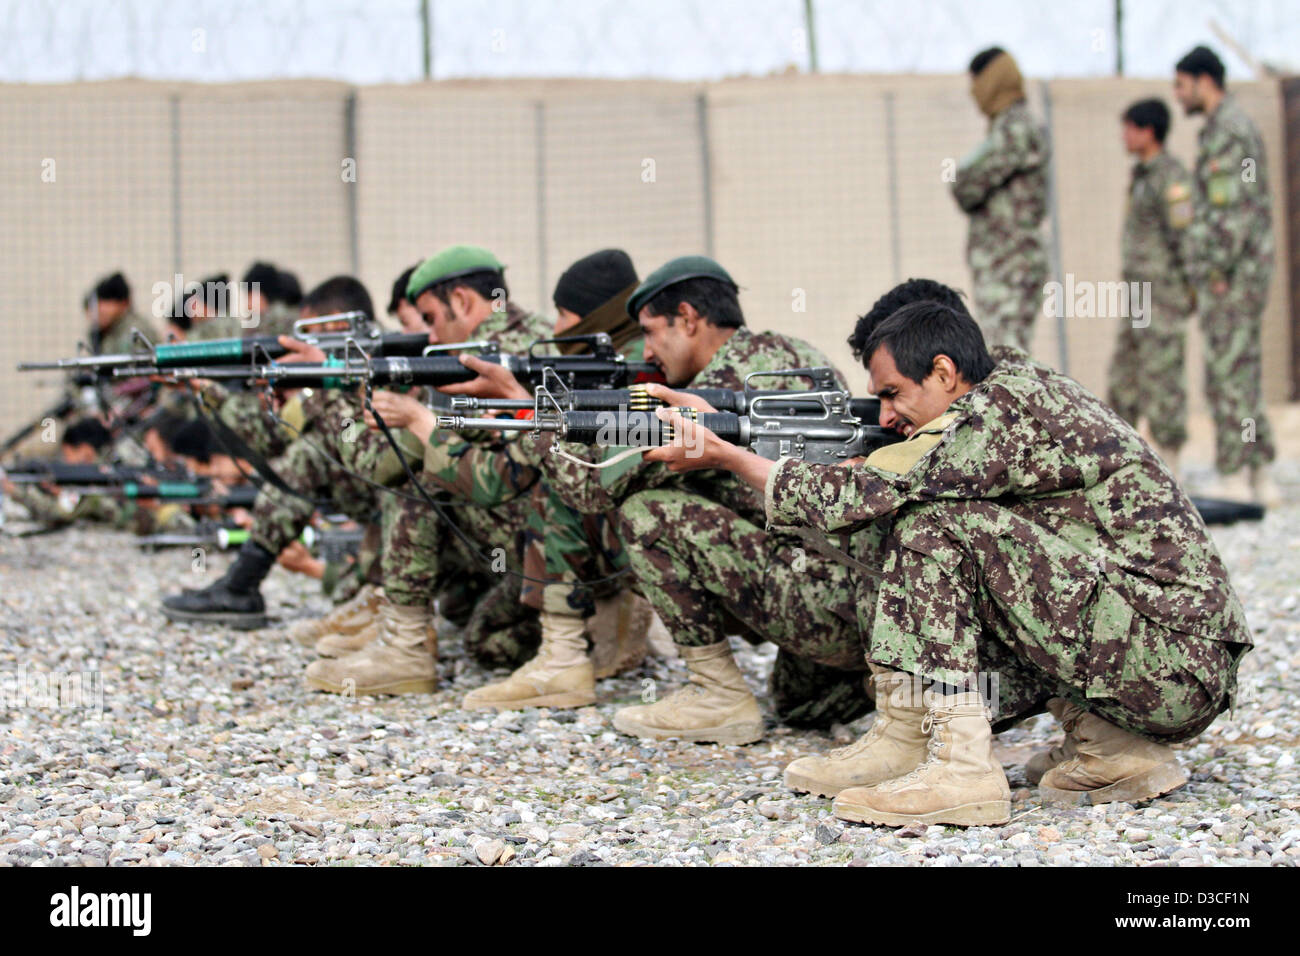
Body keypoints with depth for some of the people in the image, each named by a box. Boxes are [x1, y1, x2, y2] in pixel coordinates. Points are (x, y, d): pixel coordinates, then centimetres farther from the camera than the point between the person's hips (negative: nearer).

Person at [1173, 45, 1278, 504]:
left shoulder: (1229, 131, -14)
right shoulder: (1233, 126, 19)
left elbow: (1237, 208, -21)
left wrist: (1219, 270, -19)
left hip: (1231, 277, -10)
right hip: (1243, 273, 10)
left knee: (1227, 376, -8)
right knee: (1244, 374, 12)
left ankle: (1233, 480, -6)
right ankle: (1259, 477, 15)